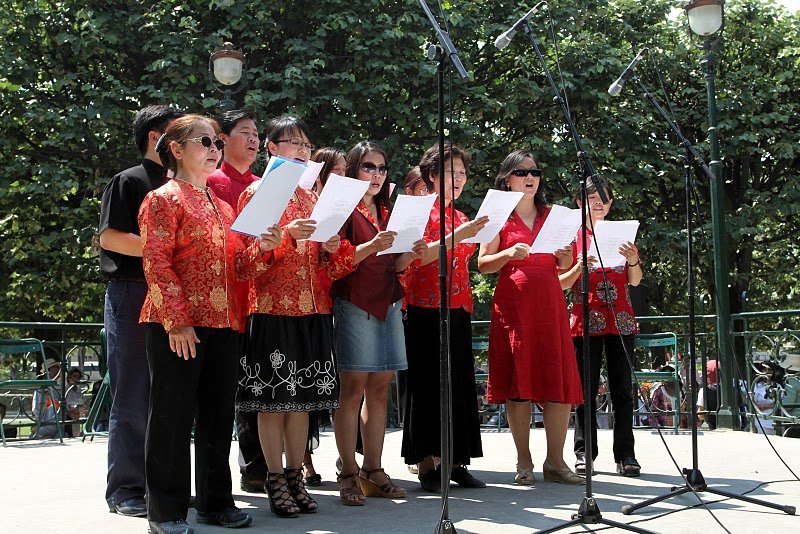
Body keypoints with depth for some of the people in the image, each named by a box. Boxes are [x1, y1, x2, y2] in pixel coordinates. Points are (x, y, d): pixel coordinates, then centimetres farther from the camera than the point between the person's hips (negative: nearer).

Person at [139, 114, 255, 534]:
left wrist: (259, 248, 3)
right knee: (173, 416, -1)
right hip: (178, 327, -7)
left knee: (218, 416, 11)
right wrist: (177, 321, -18)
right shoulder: (164, 199, -2)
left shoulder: (221, 206, 20)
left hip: (223, 325, 7)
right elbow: (156, 265, -11)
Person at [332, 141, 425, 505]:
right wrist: (372, 246, -22)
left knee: (380, 388, 5)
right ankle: (349, 473, -3)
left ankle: (373, 471, 10)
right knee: (352, 387, -7)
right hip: (353, 303, -6)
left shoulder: (388, 212, 20)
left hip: (388, 303, 7)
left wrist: (411, 253, -1)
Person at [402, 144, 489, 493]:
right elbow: (417, 257, -16)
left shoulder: (462, 218, 20)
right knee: (428, 383, -4)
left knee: (459, 383, 6)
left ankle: (455, 461, 12)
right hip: (427, 307, -7)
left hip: (458, 308, 7)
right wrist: (456, 236, -21)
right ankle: (425, 464, 3)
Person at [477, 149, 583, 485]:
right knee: (518, 382, -3)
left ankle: (555, 461, 2)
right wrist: (509, 253, -16)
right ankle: (524, 462, 5)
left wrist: (565, 255, -3)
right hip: (513, 302, -3)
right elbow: (482, 264, 1)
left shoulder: (552, 215, 17)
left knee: (560, 380, -4)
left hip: (550, 302, 3)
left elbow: (563, 266, 19)